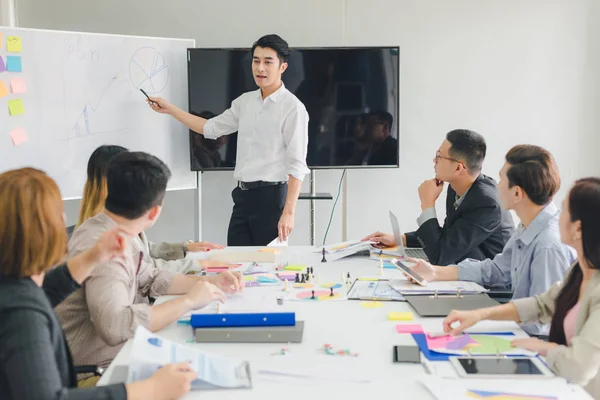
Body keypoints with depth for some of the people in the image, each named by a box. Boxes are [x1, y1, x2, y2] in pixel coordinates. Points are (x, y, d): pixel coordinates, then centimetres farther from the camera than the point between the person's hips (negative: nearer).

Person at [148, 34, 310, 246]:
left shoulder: (293, 108, -10)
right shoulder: (245, 101, 11)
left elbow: (297, 166, -13)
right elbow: (210, 128, 22)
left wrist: (288, 213, -18)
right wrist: (169, 109, 18)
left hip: (271, 196, -6)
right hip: (242, 195, 7)